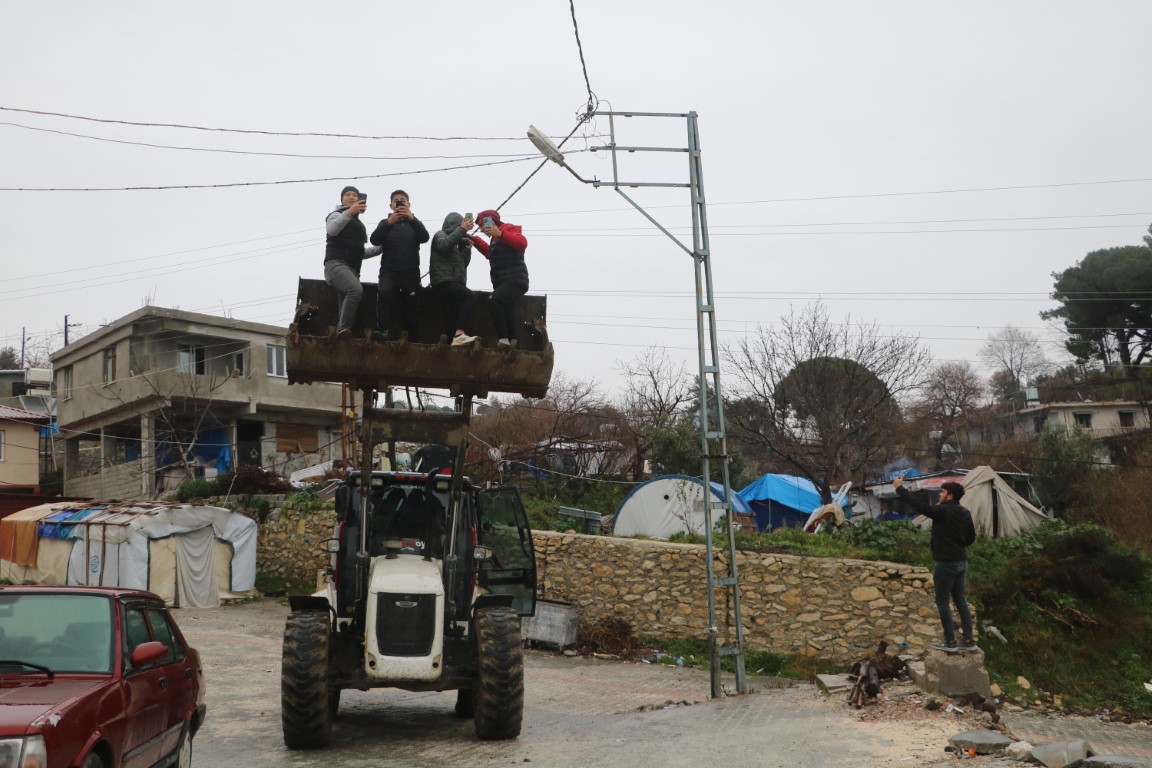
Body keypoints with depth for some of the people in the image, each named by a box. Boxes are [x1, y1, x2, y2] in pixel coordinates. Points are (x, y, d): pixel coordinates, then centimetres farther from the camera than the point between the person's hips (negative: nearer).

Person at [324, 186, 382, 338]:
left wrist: (380, 247, 22)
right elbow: (331, 230, -17)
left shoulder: (359, 224, 32)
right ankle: (343, 329, -38)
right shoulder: (337, 215, 9)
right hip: (336, 263, -8)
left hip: (352, 268, 8)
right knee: (356, 289, -33)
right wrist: (349, 212, -27)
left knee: (348, 303, -6)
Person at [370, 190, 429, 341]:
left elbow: (424, 238, -7)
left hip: (410, 274, 2)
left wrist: (411, 218, -24)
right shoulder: (385, 223, 13)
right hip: (389, 272, -2)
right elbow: (374, 240, -6)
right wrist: (389, 222, -22)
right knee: (384, 291, -32)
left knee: (411, 312, -1)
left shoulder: (414, 223, 15)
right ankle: (383, 330, -33)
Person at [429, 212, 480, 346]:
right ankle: (459, 334, -42)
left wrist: (468, 248, 11)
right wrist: (462, 229, -17)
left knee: (456, 311, -5)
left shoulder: (455, 242, 29)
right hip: (444, 282, -9)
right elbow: (443, 245, -18)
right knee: (471, 297, -29)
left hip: (454, 283, 9)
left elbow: (464, 263, 25)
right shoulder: (440, 234, 7)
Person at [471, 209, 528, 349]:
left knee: (494, 300, -31)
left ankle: (503, 338, -31)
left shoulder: (509, 229, -4)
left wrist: (501, 234, -32)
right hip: (503, 282, 10)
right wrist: (475, 241, 28)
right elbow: (491, 254, 37)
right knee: (506, 311, 2)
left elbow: (522, 243, -22)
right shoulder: (496, 238, 23)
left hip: (515, 281, -10)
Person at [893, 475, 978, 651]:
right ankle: (968, 640, 14)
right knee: (960, 600, 13)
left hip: (946, 563, -8)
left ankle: (950, 641, 4)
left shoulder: (942, 511, -18)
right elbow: (971, 538, 16)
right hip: (961, 562, 8)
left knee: (942, 602, 1)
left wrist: (899, 488, -9)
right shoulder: (965, 513, 6)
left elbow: (918, 504, -17)